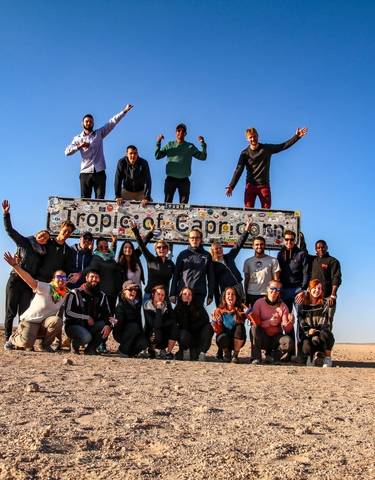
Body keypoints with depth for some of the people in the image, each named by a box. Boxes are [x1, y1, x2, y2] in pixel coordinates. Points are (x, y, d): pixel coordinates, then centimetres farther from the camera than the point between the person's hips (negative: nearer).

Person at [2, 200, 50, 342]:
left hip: (29, 283, 3)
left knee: (24, 313, -2)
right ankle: (8, 340, 2)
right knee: (11, 312, -1)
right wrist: (6, 213, -13)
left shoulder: (43, 253, 14)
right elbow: (9, 230, -3)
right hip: (15, 280, -3)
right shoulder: (24, 242, 4)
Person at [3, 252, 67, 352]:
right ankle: (13, 339, 10)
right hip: (30, 320, -4)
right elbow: (30, 280, -31)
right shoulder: (45, 288, -17)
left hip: (45, 323, 4)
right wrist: (15, 265, -43)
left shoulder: (65, 294, 0)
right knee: (27, 343, -28)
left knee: (57, 321, -29)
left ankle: (45, 345, -5)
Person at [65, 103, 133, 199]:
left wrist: (124, 111, -1)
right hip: (85, 173, 0)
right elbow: (67, 152, 2)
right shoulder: (78, 138, 12)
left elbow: (112, 123, 6)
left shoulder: (99, 133, 13)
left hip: (99, 172, 0)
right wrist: (79, 146, -14)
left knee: (100, 199, -6)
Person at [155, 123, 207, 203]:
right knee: (167, 202, -4)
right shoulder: (169, 145, 10)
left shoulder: (190, 147, 10)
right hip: (171, 179, -1)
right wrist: (158, 144, -9)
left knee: (184, 204, 1)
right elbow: (157, 156, 4)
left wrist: (203, 144, -8)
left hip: (184, 180, 1)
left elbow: (202, 157, 5)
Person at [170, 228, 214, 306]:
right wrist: (173, 293, 0)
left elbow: (211, 276, 10)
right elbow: (176, 274, 7)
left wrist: (210, 295, 3)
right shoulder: (183, 254, 9)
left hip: (199, 293, 0)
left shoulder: (207, 256, 10)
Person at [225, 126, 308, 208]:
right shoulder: (245, 153, 1)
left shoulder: (267, 148, 5)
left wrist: (297, 136, 0)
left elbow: (283, 146, 8)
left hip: (264, 185, 1)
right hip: (250, 185, -1)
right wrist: (231, 186, -15)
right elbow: (238, 171, -5)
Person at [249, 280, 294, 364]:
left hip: (276, 337, 1)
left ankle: (271, 354, -1)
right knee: (254, 327, -31)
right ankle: (256, 357, -18)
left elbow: (286, 329, -9)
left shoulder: (283, 306, -2)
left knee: (289, 342, -30)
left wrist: (290, 322, -30)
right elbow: (255, 323, -13)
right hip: (262, 338, -1)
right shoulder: (259, 303, -6)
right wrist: (269, 322, -26)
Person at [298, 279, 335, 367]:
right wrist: (308, 331, -15)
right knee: (306, 349, -30)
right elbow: (301, 322, 4)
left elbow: (328, 323, -4)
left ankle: (327, 357, -10)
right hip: (308, 335, 1)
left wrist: (317, 331, -22)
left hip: (322, 334, -1)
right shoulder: (304, 304, 9)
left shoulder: (326, 303, 5)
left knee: (316, 339, -37)